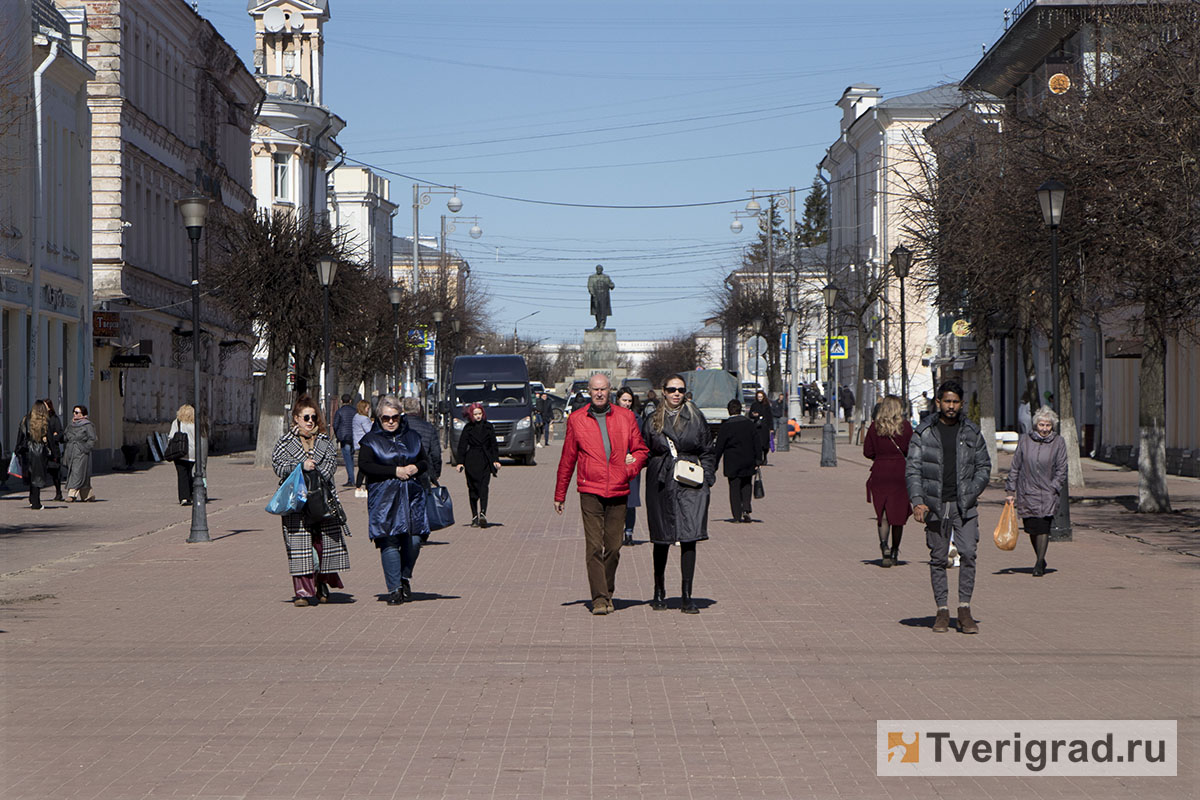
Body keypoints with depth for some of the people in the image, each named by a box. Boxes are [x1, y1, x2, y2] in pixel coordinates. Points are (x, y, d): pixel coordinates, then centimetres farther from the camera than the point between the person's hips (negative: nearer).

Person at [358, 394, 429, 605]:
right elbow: (364, 465, -7)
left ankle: (405, 578, 20)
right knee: (389, 541, -9)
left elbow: (426, 460, 22)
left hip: (412, 494, 3)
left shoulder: (412, 437, 16)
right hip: (383, 497, -3)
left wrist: (416, 468, -2)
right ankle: (394, 588, -4)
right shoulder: (371, 440, 5)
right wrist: (395, 471, -12)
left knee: (414, 540, -5)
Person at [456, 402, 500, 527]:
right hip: (471, 462, 0)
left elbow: (493, 444, 12)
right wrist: (460, 462, -2)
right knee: (473, 488, 0)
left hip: (485, 461, 0)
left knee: (484, 487, -12)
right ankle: (475, 516, 6)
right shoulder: (468, 428, 4)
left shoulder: (488, 427, 9)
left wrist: (496, 460, 5)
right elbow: (462, 446, 5)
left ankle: (482, 514, -22)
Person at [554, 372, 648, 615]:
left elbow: (640, 450, 16)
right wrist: (560, 495, 14)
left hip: (618, 492, 2)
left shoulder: (626, 417, 9)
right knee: (594, 547, -9)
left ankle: (608, 594, 20)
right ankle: (599, 598, -9)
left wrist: (631, 467, -4)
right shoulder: (576, 420, 6)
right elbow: (567, 459, 12)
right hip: (590, 492, -2)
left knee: (613, 547, 5)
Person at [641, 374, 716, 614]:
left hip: (690, 485, -1)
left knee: (689, 539, -9)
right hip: (661, 485, 1)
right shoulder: (653, 421, 8)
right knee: (661, 540, 8)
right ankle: (659, 592, 25)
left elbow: (707, 452, 9)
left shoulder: (696, 418, 6)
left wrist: (706, 478, 0)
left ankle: (686, 596, -5)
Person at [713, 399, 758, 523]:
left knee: (734, 488, 5)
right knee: (746, 486, 16)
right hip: (748, 462, 3)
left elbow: (719, 447, -6)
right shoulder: (749, 424, 0)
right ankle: (746, 509, -2)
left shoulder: (725, 426, -8)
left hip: (732, 463, -2)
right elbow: (756, 444, 3)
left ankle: (737, 515, 3)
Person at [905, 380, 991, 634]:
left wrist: (971, 492, -2)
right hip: (935, 505, -1)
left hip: (965, 506, 1)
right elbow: (912, 469, -4)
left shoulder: (971, 432, 7)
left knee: (968, 554, -10)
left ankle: (964, 608, -1)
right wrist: (917, 501, -16)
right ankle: (942, 610, 13)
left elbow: (984, 465, 14)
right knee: (938, 558, 4)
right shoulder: (923, 432, 1)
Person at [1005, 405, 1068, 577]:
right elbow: (1015, 467, 9)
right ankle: (1041, 560, 24)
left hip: (1048, 494, -2)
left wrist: (1053, 488, -9)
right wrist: (1010, 490, 6)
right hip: (1026, 493, 2)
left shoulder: (1058, 443, 2)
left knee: (1043, 527, -12)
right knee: (1031, 528, 4)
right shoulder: (1024, 441, 4)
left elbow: (1061, 470, 2)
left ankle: (1039, 564, -5)